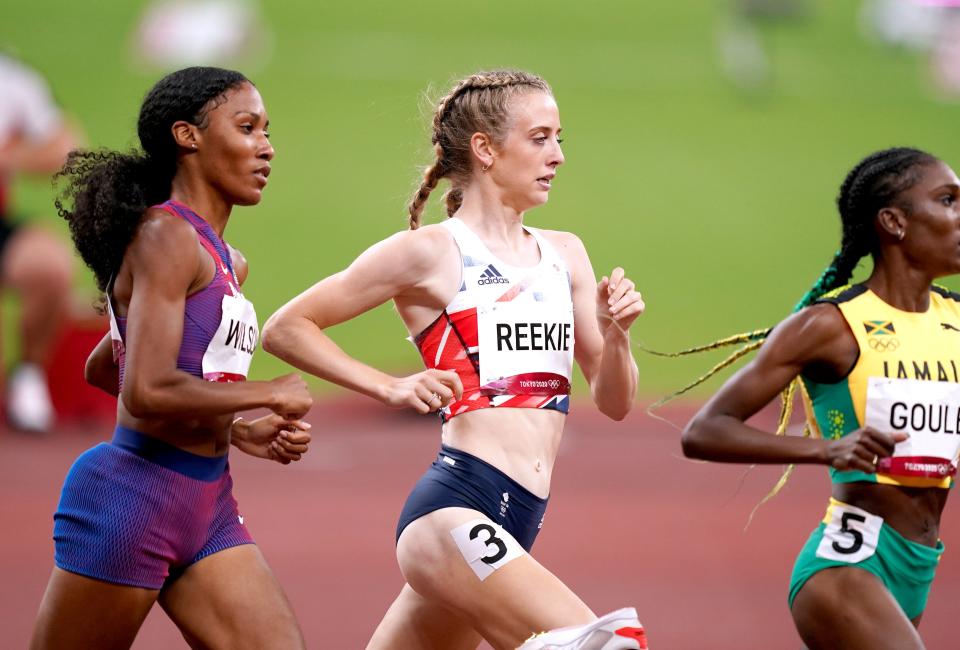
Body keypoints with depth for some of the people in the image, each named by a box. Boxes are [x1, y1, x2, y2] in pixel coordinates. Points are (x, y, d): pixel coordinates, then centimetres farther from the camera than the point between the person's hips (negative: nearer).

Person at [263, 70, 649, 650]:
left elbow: (614, 402, 19)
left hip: (521, 519, 7)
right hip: (454, 505, -7)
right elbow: (286, 329, 1)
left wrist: (615, 334, 0)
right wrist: (391, 388, -6)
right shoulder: (431, 253, -2)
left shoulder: (564, 254, 17)